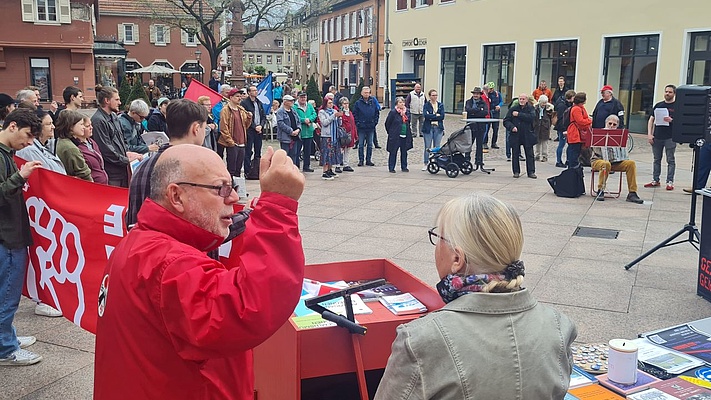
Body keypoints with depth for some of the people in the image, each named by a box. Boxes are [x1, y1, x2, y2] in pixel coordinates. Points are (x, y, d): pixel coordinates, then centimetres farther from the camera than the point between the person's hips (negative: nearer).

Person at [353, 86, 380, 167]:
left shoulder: (373, 102, 5)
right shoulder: (358, 103, -2)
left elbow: (377, 112, 10)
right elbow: (354, 114, 0)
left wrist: (375, 122, 1)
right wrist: (357, 123, -8)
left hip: (371, 127, 2)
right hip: (361, 127, -2)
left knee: (370, 145, 9)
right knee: (361, 145, 3)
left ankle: (369, 160, 16)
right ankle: (360, 160, 9)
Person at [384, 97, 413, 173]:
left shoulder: (407, 111, 8)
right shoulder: (393, 112, -9)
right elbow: (387, 123, -3)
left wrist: (408, 131, 15)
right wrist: (390, 132, 2)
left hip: (405, 135, 5)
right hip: (395, 136, -5)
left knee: (404, 152, 11)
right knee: (393, 152, 1)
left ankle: (404, 167, 21)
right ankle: (391, 168, 8)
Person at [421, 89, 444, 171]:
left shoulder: (440, 105, 10)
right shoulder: (426, 105, 3)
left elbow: (442, 116, -3)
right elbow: (425, 115, -14)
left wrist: (431, 117, -8)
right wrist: (436, 115, -10)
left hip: (438, 128, 2)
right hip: (428, 128, -2)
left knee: (437, 147, 4)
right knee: (427, 147, 0)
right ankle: (425, 164, 9)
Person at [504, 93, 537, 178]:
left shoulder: (530, 108, 2)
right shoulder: (513, 108, 3)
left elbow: (531, 117, -18)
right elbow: (506, 121, 2)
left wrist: (519, 114, -15)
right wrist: (511, 127, -17)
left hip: (527, 135, -1)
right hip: (515, 135, 1)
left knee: (530, 154, 3)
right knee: (515, 154, 6)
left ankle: (531, 172, 10)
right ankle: (516, 172, 16)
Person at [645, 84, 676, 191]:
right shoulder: (658, 105, 13)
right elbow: (651, 120, 12)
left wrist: (672, 120, -20)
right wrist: (649, 134, 2)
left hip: (670, 138, -4)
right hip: (657, 137, 4)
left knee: (670, 160, 0)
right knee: (657, 160, 11)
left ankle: (670, 182, 4)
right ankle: (655, 181, 18)